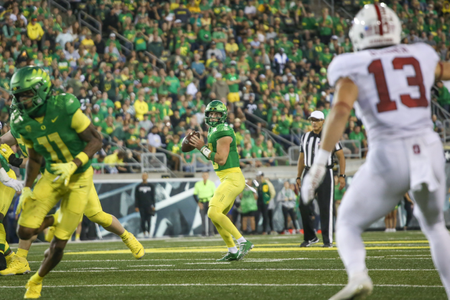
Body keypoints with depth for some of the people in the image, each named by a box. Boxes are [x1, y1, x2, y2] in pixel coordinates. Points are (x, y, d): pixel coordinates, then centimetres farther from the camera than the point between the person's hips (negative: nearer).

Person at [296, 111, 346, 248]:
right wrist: (298, 177, 12)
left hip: (325, 173, -4)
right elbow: (301, 158, 19)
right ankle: (310, 237, 12)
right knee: (304, 206, -2)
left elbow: (341, 157, 0)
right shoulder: (305, 137, 13)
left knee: (325, 208, -5)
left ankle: (328, 240, 0)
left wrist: (342, 176, -8)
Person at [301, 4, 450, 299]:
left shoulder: (353, 68, 3)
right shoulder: (421, 56, 14)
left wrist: (319, 163, -16)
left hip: (389, 158, -3)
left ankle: (358, 276, -17)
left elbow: (340, 111, -14)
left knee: (348, 226, 13)